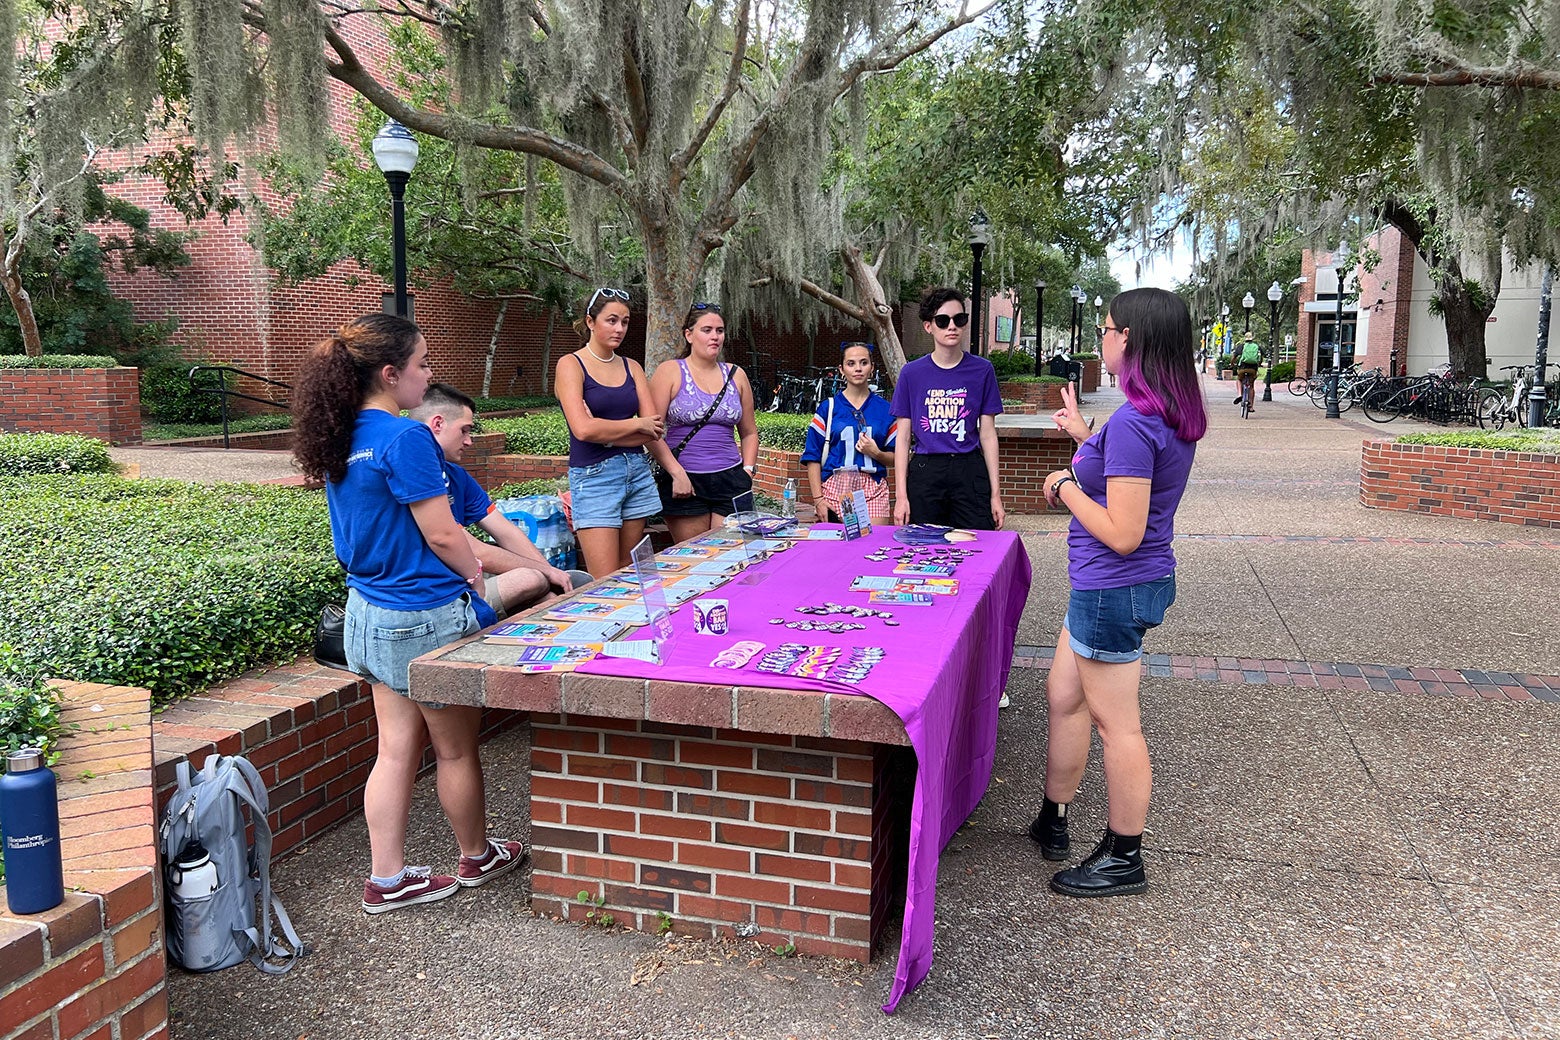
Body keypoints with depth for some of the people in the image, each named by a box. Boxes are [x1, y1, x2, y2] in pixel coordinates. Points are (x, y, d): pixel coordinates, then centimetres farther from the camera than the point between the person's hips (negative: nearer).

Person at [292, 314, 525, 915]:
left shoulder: (341, 440, 7)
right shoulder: (405, 439, -21)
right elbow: (441, 534, -19)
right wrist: (478, 575, 0)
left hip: (369, 611, 8)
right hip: (425, 617, -8)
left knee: (397, 747, 15)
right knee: (456, 749, 11)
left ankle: (387, 880, 22)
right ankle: (476, 859, 31)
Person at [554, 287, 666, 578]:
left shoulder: (631, 367, 12)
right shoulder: (571, 365, -2)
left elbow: (656, 429, 2)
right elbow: (583, 429, -16)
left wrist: (606, 433, -10)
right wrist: (636, 425, -5)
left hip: (638, 473, 5)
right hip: (594, 476, -5)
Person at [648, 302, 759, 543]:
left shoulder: (736, 376, 13)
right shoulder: (670, 372, 1)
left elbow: (749, 433, 22)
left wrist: (748, 470, 8)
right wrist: (677, 473, -13)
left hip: (731, 480, 3)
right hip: (684, 482, -3)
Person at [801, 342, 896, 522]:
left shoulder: (884, 409, 10)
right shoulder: (828, 408, 6)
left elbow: (895, 458, 12)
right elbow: (813, 457, 3)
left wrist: (876, 453, -8)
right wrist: (818, 499, -5)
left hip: (873, 489, 1)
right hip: (835, 486, -1)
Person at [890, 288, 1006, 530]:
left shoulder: (982, 370, 4)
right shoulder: (911, 373, 3)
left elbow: (988, 435, 6)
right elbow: (902, 437, 4)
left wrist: (995, 494, 3)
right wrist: (901, 495, -1)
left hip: (970, 473, 0)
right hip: (924, 473, 0)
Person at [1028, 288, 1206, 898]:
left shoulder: (1134, 423, -25)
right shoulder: (1175, 416, 6)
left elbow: (1122, 534, -27)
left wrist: (1066, 488, -13)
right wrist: (1084, 436, 23)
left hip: (1114, 589, -10)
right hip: (1118, 586, 10)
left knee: (1115, 723, 3)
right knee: (1063, 696, 20)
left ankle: (1123, 860, 20)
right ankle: (1052, 823, 36)